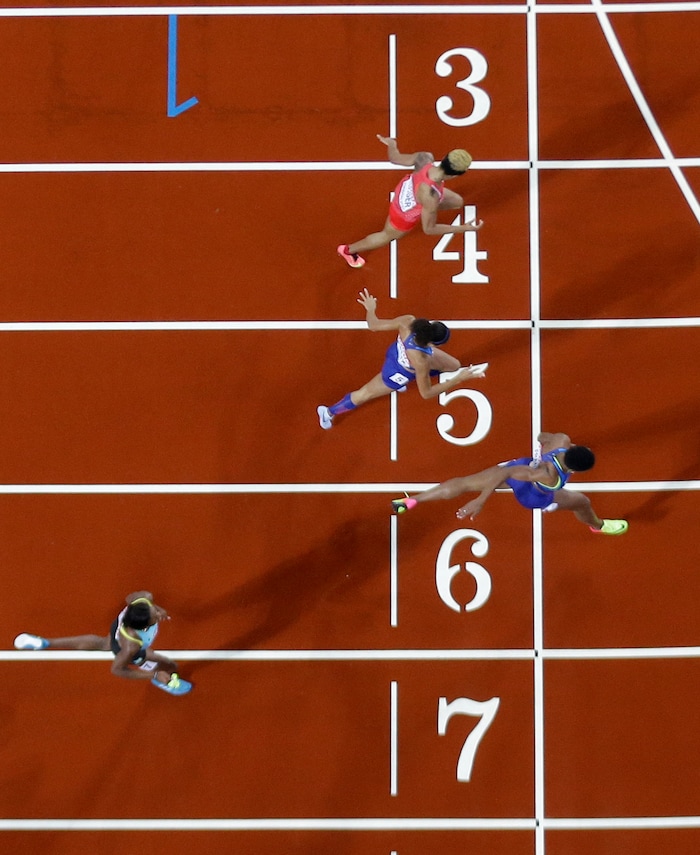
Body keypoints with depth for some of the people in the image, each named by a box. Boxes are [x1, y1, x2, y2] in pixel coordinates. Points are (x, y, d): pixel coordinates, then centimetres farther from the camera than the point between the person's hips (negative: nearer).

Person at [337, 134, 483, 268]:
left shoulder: (425, 157, -35)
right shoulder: (431, 197, -48)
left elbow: (395, 158, -15)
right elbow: (429, 229, -29)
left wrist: (390, 144, 9)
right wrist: (464, 228, -27)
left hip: (405, 188, 5)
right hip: (405, 216, -5)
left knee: (457, 202, 17)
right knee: (388, 235, 27)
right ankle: (348, 250, 53)